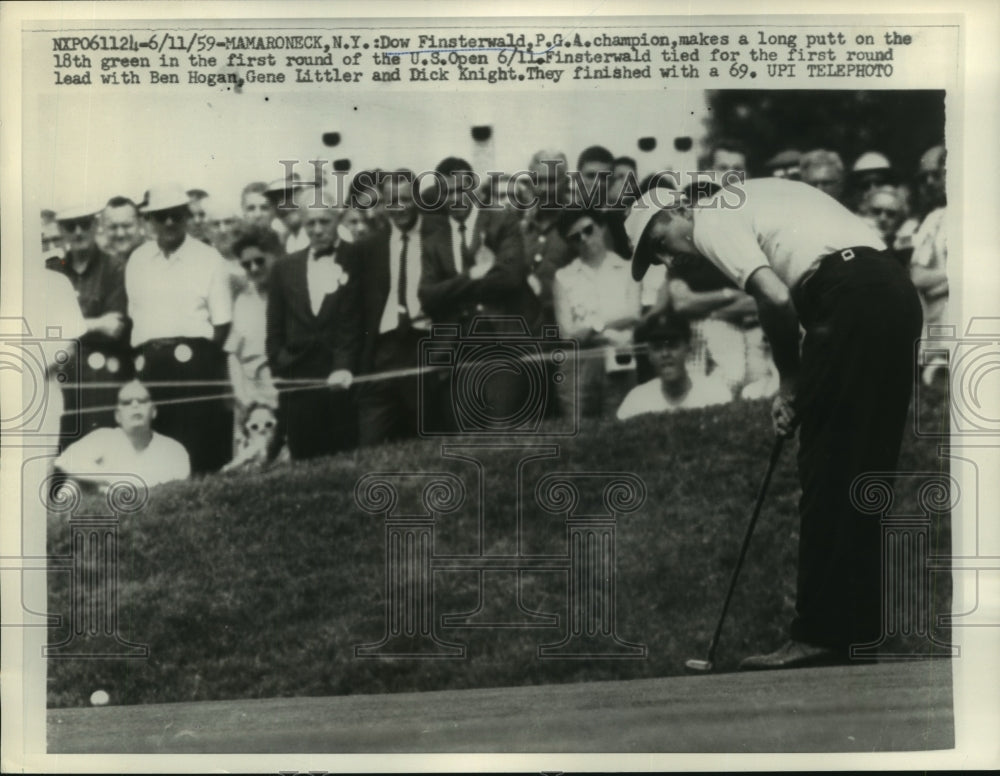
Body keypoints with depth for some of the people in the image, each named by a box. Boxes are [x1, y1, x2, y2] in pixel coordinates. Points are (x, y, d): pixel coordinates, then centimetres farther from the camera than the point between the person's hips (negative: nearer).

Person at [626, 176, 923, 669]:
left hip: (853, 302, -9)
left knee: (827, 475, -3)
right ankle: (859, 624, 20)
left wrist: (789, 382, 0)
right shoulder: (748, 199, 27)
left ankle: (820, 635, 1)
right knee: (866, 473, 13)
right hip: (897, 292, 9)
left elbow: (776, 298, -14)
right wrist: (802, 381, 14)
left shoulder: (711, 221, 1)